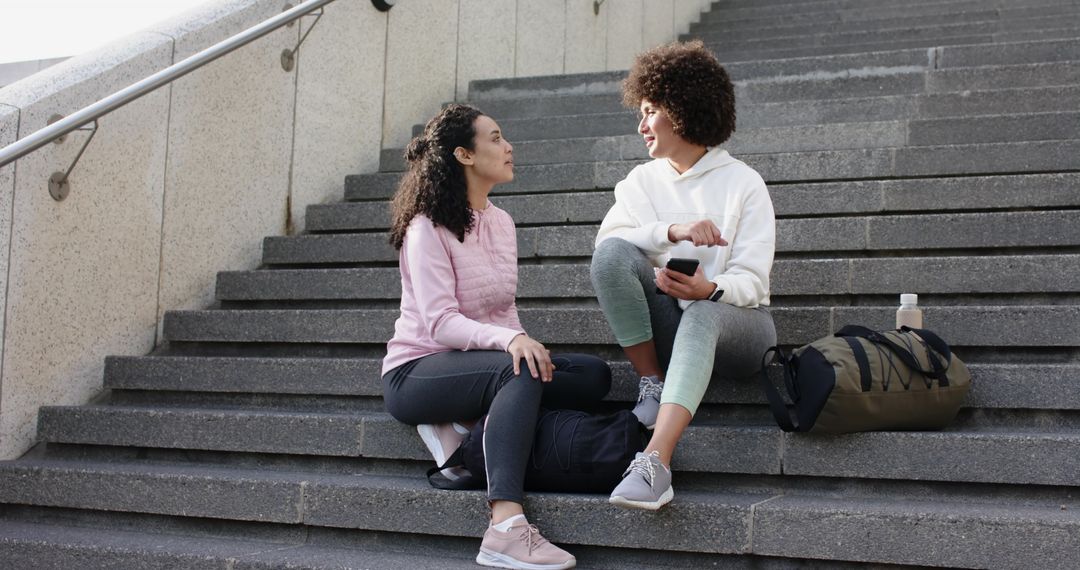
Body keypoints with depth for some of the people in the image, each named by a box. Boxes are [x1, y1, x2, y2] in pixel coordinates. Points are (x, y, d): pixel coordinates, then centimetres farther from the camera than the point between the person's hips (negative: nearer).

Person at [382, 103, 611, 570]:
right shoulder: (428, 228, -12)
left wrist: (525, 346, -6)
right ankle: (505, 528, -50)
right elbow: (441, 323, -22)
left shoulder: (501, 222, 11)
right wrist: (509, 340, -38)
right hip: (416, 372, -7)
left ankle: (465, 427, -19)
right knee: (519, 371, -38)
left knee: (593, 375, -14)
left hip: (486, 361, 7)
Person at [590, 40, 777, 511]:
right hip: (665, 325, 3)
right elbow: (606, 239, -9)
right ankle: (652, 384, -19)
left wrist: (710, 290, -30)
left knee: (700, 316, -40)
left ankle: (655, 462, -56)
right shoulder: (642, 181, 11)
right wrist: (674, 231, -26)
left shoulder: (742, 182, 0)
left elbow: (752, 282, -8)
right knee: (613, 253, -24)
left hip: (733, 322, -3)